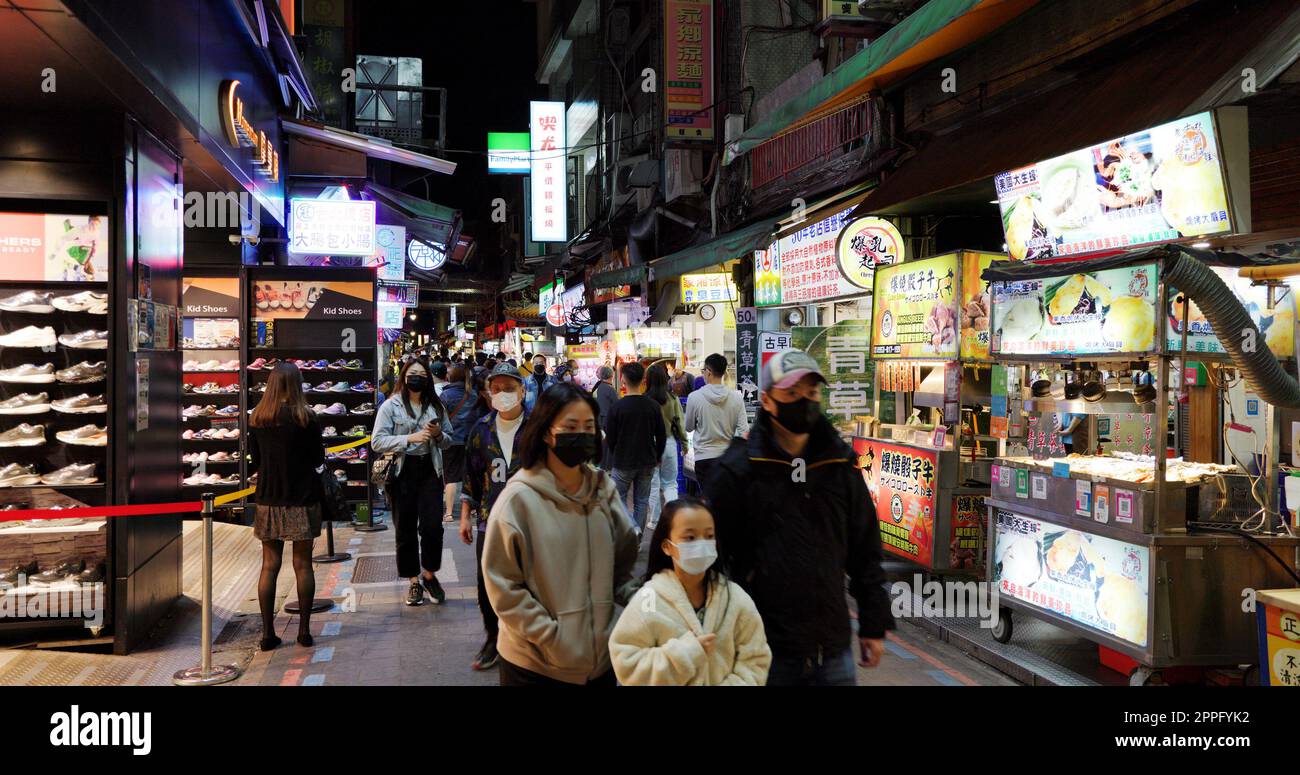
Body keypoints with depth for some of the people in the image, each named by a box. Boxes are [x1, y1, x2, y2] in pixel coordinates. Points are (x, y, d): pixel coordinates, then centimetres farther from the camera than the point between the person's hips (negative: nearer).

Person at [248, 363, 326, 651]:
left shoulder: (257, 418, 0)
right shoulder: (305, 417, -10)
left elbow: (255, 459, 9)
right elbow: (319, 459, -3)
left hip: (268, 500, 3)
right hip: (302, 499, -2)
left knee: (269, 565, 7)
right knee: (303, 564, 6)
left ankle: (267, 632, 8)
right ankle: (304, 630, 11)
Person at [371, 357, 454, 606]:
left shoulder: (435, 406, 11)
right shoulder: (390, 406, -1)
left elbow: (449, 441, 17)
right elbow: (377, 442, -9)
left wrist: (439, 434, -6)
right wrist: (410, 438, -19)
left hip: (430, 470, 2)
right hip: (403, 471, -2)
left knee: (433, 526, -5)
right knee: (406, 529, 5)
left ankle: (429, 574, 17)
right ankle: (414, 582, 18)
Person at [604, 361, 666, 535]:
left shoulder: (617, 406, -14)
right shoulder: (653, 406, -5)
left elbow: (610, 437, -7)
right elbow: (662, 436, 2)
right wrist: (657, 456, 17)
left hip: (622, 462, -3)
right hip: (647, 462, 3)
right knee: (641, 501, 13)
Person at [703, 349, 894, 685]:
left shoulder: (841, 465, 7)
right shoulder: (737, 469, -6)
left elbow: (865, 551, 13)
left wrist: (874, 624, 12)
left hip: (833, 647, 4)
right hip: (767, 652, -3)